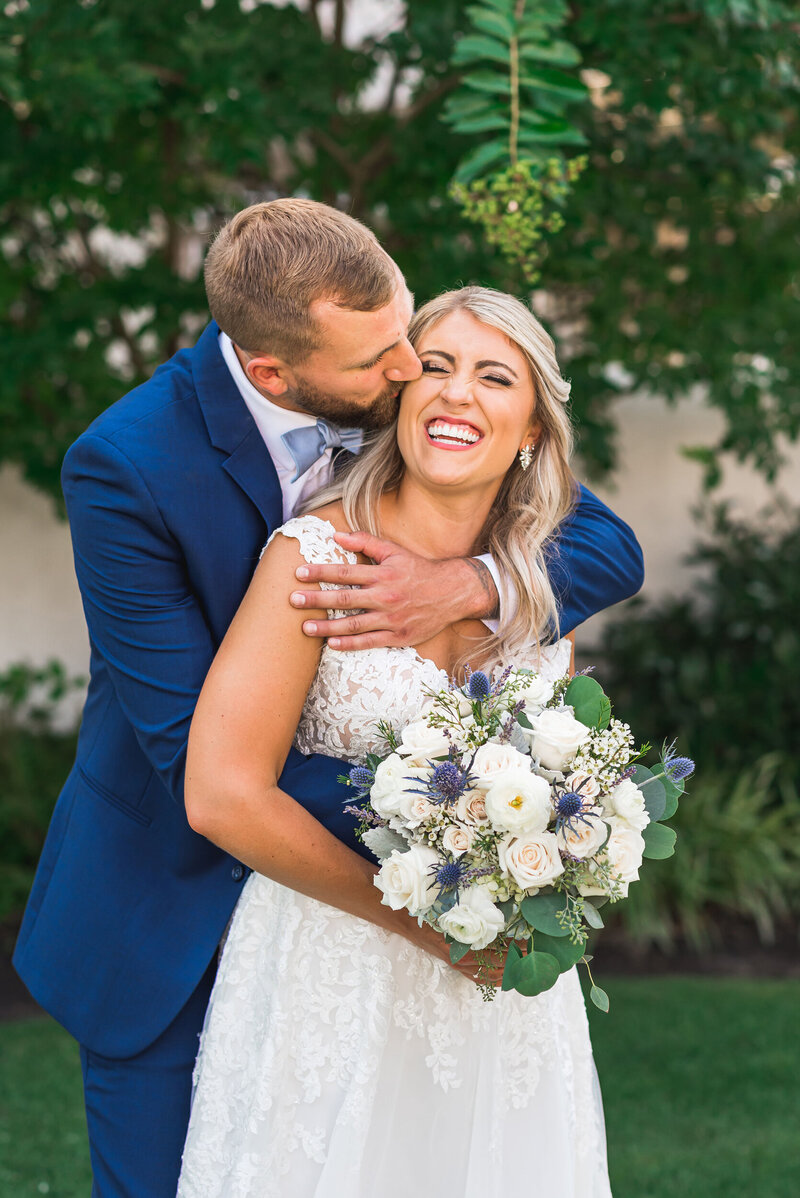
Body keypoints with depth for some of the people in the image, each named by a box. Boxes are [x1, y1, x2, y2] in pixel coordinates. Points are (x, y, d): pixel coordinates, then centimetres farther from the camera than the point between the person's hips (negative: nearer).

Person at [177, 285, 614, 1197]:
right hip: (336, 974, -4)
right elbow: (222, 796, -20)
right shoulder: (315, 555, -14)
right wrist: (430, 923, -16)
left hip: (502, 978, 5)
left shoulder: (548, 582, 2)